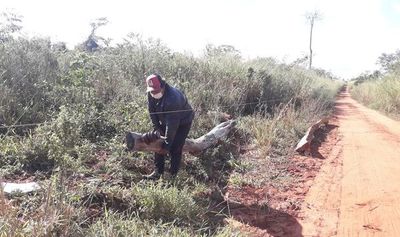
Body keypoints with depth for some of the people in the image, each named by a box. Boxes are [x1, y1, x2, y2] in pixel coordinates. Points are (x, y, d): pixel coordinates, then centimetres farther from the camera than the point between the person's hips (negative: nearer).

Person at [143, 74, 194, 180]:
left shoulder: (173, 99, -41)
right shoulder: (150, 93, -19)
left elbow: (172, 124, -36)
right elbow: (152, 111, -4)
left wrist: (167, 145, -30)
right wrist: (156, 127, -8)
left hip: (183, 122, -7)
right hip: (165, 120, 7)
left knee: (174, 149, -12)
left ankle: (173, 175, 3)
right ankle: (158, 172, 15)